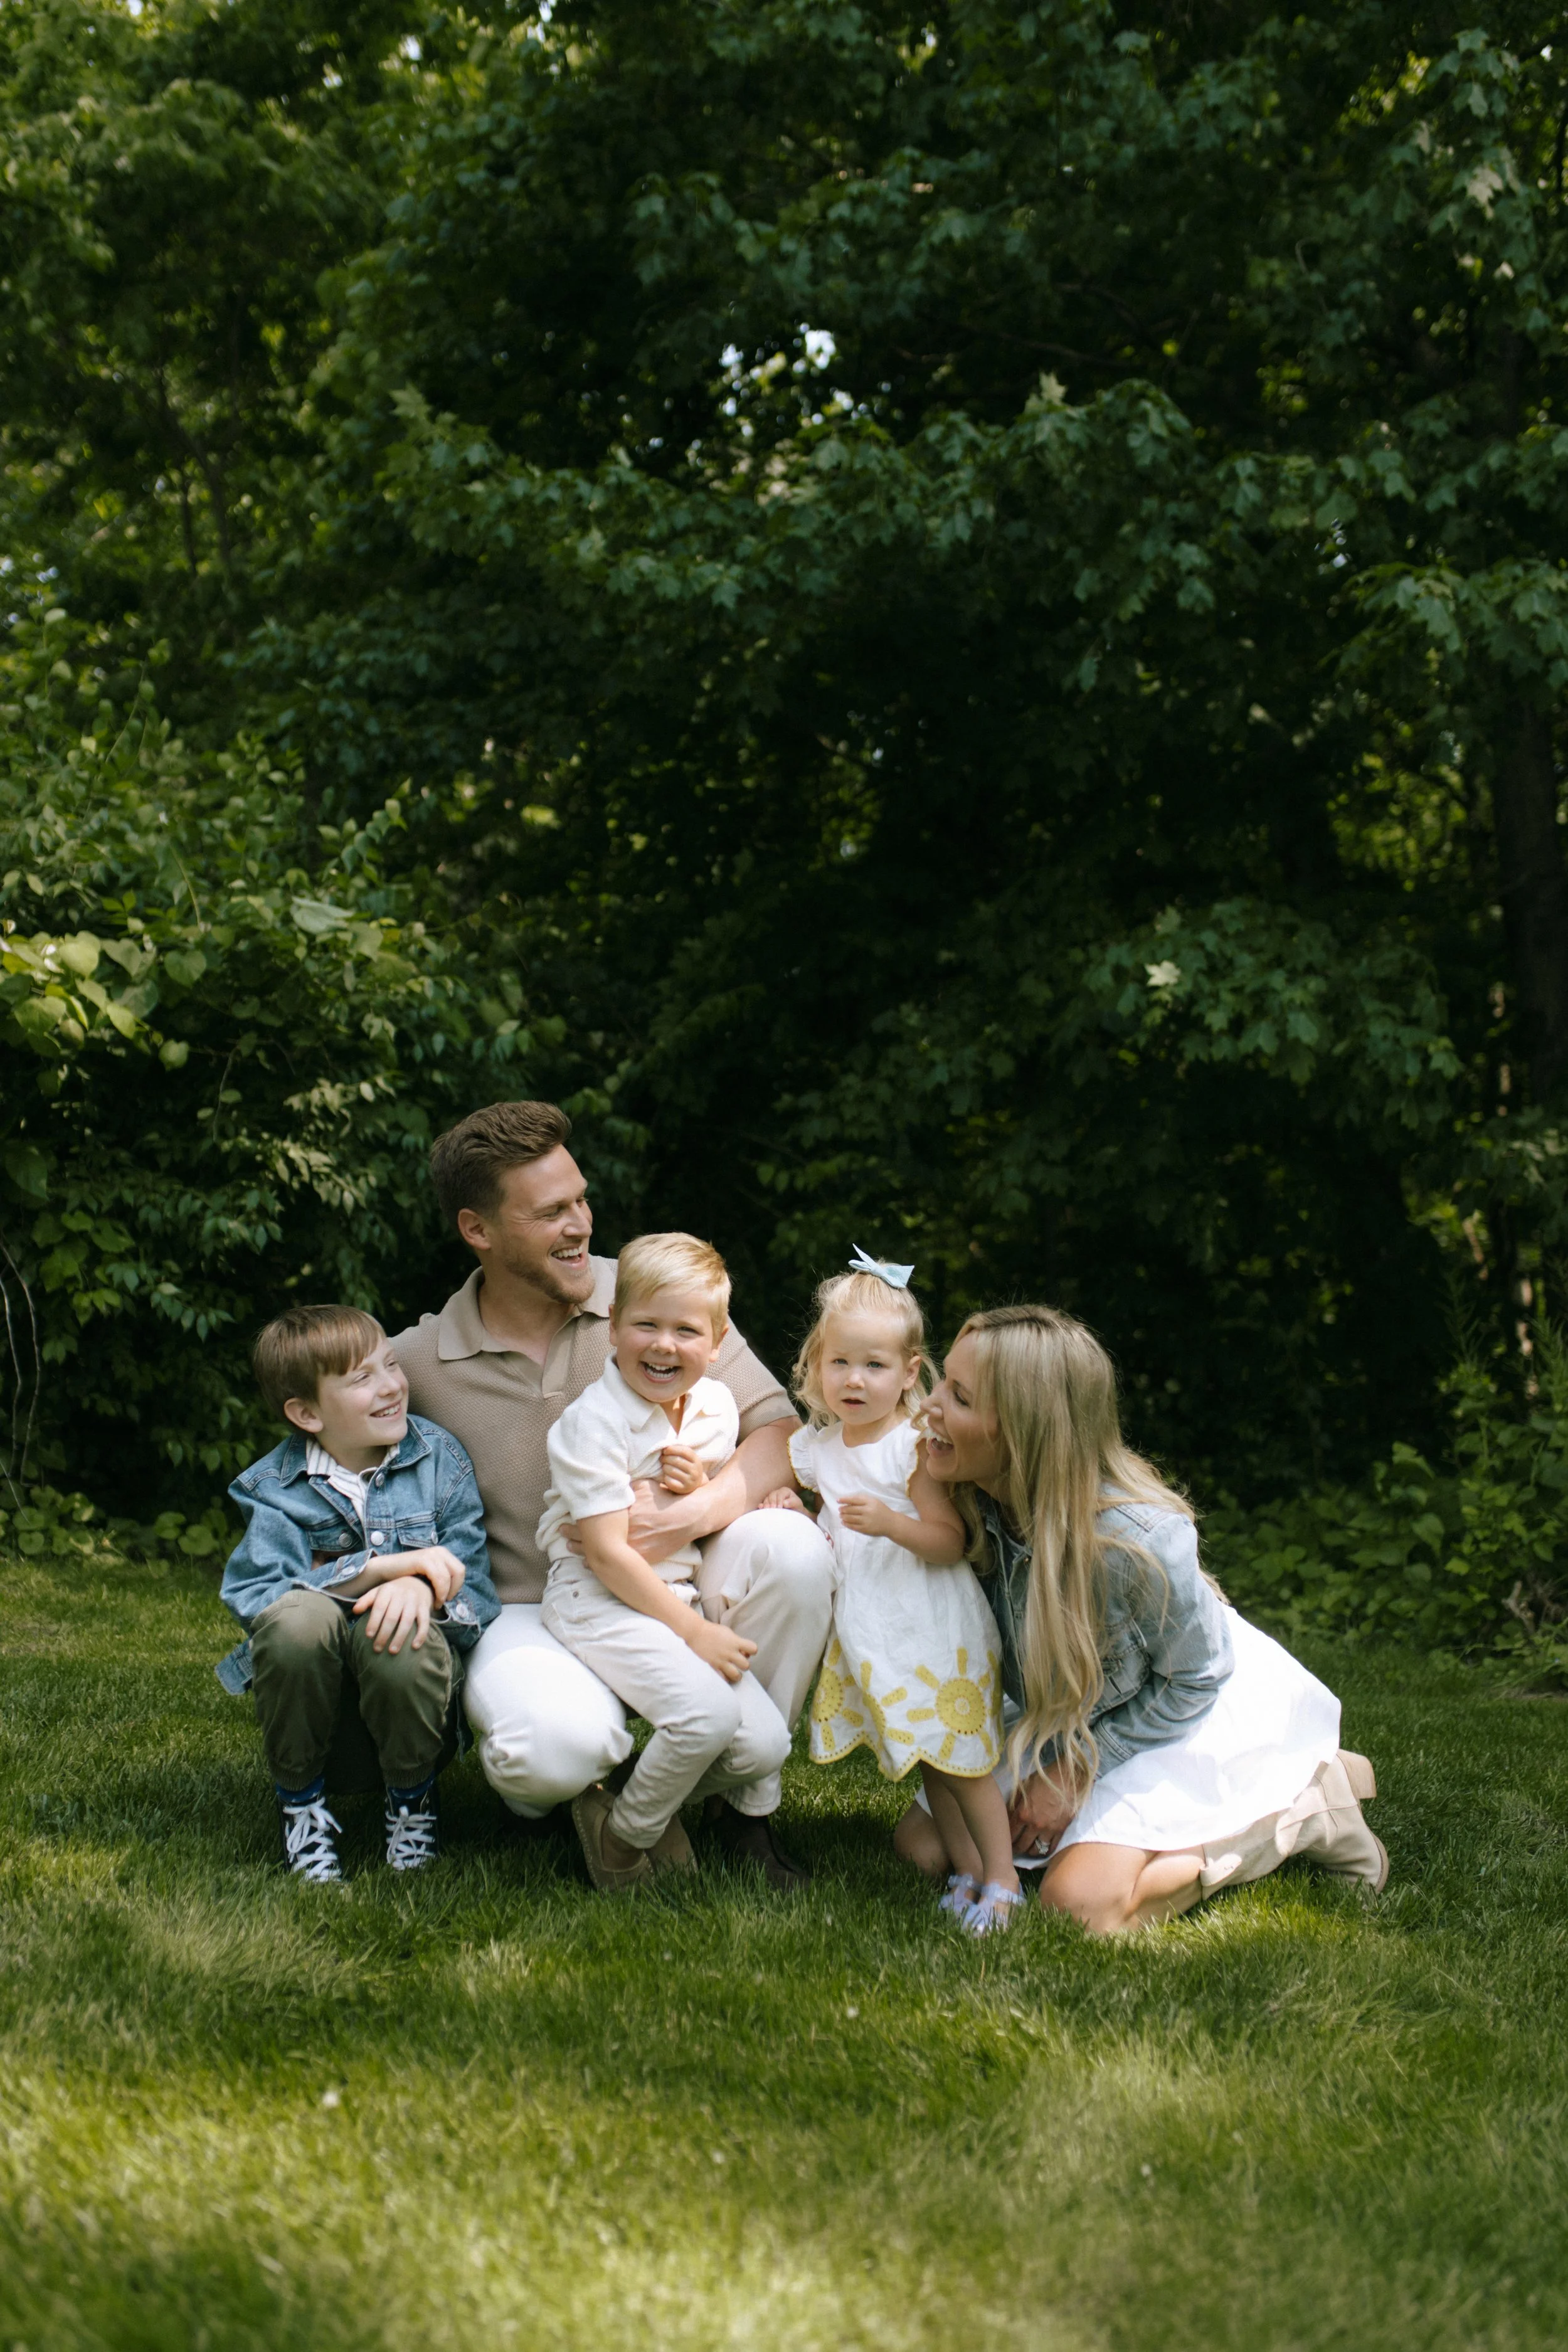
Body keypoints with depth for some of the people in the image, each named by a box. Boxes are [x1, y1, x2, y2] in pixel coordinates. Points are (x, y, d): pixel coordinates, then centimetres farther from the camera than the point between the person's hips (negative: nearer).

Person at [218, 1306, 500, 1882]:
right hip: (318, 1701, 0)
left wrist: (421, 1586, -31)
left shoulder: (439, 1460, 1)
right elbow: (254, 1593, -21)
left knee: (400, 1638, -34)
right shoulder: (273, 1488, -3)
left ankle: (412, 1802, -3)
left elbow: (469, 1578, -6)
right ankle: (300, 1804, -7)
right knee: (298, 1616, -32)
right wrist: (391, 1565, -27)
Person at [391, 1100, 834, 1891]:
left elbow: (780, 1433, -5)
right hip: (531, 1614, -2)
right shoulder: (416, 1366, -1)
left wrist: (685, 1518, -24)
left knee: (792, 1547, -30)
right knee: (561, 1745, -37)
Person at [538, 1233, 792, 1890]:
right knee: (707, 1711, -29)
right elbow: (607, 1553, -18)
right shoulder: (594, 1421, -15)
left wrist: (703, 1491, -9)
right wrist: (694, 1631, -19)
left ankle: (660, 1801, 19)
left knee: (765, 1745, -10)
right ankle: (624, 1834, -3)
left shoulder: (716, 1406, 5)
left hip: (678, 1599, 7)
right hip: (599, 1602, -7)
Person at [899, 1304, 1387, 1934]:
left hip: (1191, 1714, -7)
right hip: (1065, 1717, 7)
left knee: (1080, 1902, -24)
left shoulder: (1138, 1539, -36)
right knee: (923, 1845, -2)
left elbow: (1196, 1680, -19)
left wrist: (1076, 1767, -17)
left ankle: (1302, 1807, -1)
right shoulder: (966, 1504, -21)